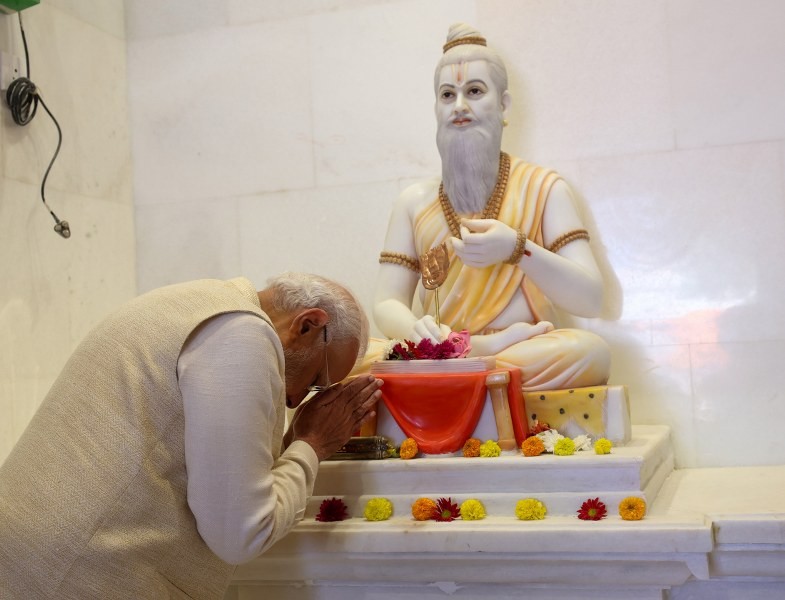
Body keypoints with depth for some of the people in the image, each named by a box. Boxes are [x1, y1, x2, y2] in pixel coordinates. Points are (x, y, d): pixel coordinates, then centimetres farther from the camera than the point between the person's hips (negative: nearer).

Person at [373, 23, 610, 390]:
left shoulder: (544, 189, 5)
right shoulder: (414, 202, 12)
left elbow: (590, 299, -4)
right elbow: (387, 305, 5)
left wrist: (518, 249, -22)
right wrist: (417, 329, -21)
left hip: (529, 357, -1)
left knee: (590, 351, -32)